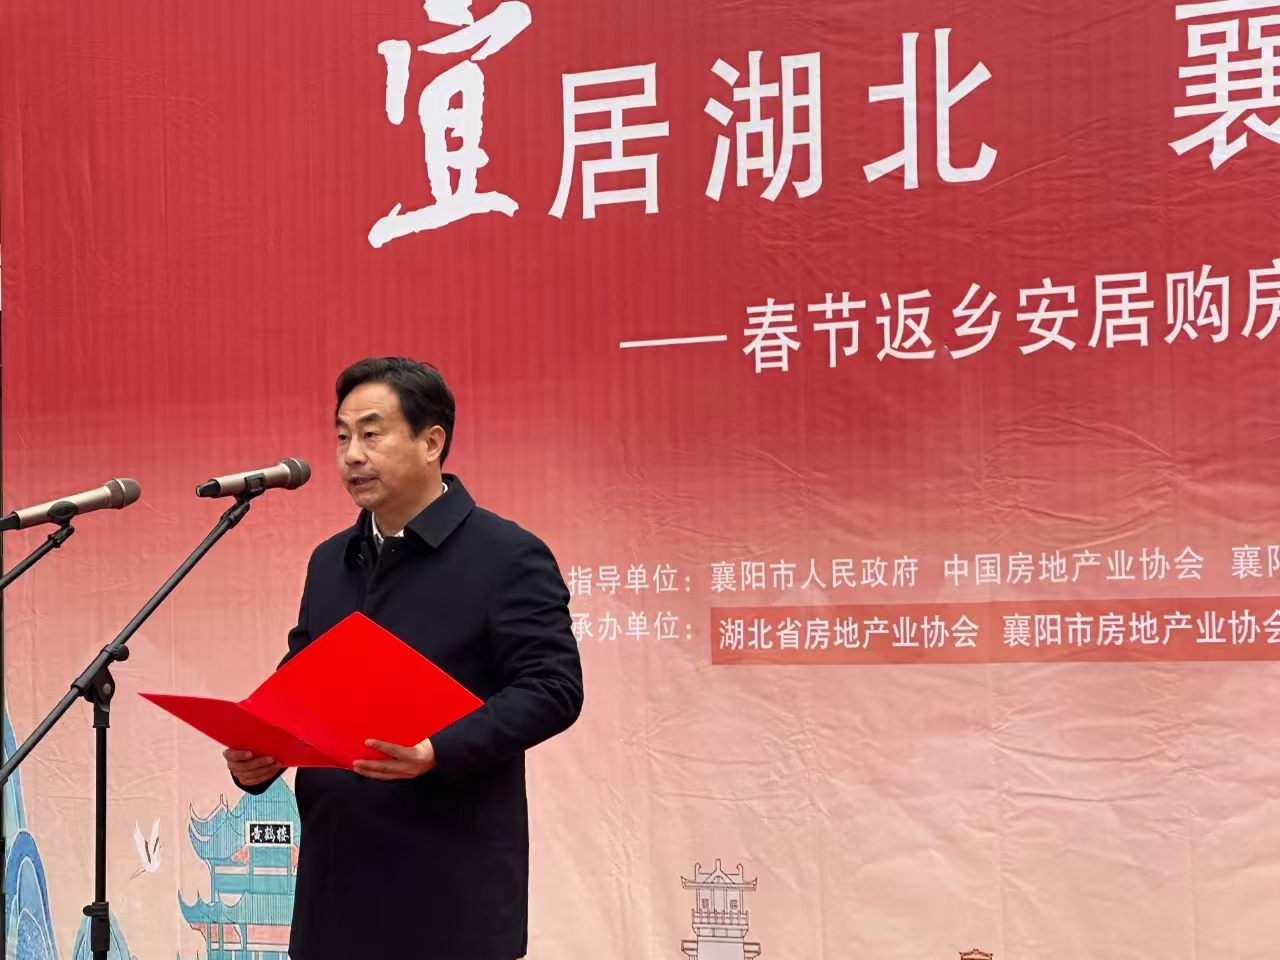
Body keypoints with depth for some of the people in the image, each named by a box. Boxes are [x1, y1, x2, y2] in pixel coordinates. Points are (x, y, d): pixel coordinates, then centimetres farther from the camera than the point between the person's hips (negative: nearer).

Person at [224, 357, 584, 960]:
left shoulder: (508, 557, -6)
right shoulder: (330, 562, 17)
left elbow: (552, 688, -12)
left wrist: (439, 752, -25)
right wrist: (255, 755, 0)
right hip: (337, 876, 6)